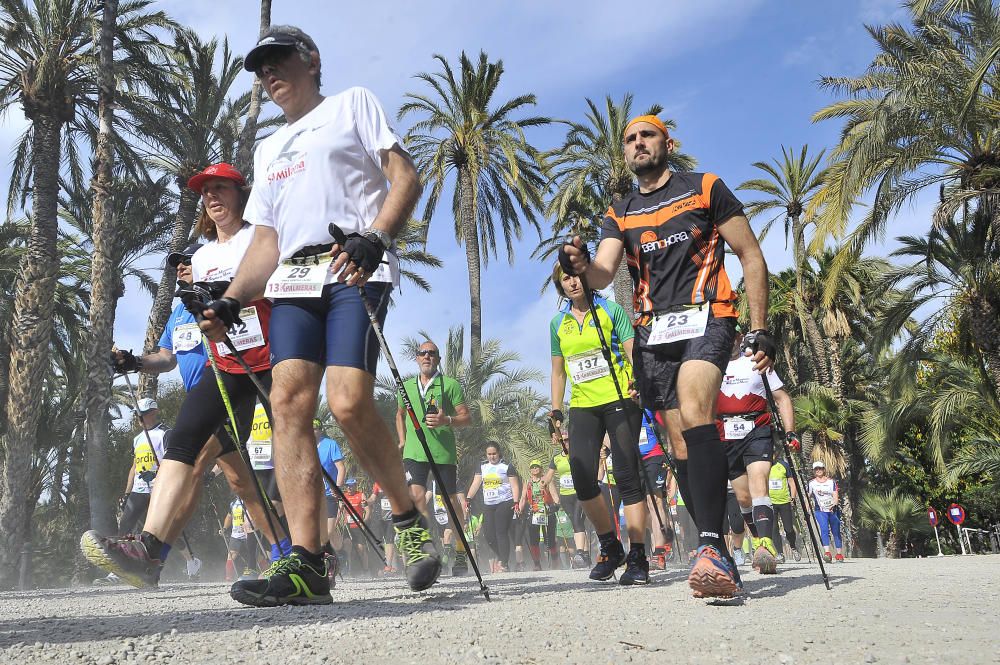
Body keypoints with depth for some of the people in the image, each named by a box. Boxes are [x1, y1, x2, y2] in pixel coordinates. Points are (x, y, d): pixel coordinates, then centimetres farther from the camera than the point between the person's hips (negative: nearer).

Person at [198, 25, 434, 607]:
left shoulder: (353, 103, 15)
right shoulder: (268, 150, 31)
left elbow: (406, 179, 2)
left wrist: (373, 237, -16)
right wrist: (230, 302, 10)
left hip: (355, 272, -6)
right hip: (293, 281, 6)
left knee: (348, 403, -23)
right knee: (289, 402, -13)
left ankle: (411, 522, -1)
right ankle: (306, 565, -15)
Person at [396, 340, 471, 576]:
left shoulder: (450, 385, 1)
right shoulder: (407, 386, 12)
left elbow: (467, 418, -2)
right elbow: (400, 414, 30)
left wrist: (446, 420, -21)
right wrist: (402, 440, 18)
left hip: (444, 452, -2)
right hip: (414, 451, 2)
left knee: (451, 500, 6)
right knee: (416, 496, -17)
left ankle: (460, 550, 24)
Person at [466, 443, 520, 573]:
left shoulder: (507, 466, 1)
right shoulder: (483, 466, 14)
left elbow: (515, 486, -4)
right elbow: (476, 484, 10)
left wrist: (516, 502, -16)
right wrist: (468, 499, -2)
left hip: (505, 503, -5)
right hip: (488, 505, 5)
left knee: (501, 533, -11)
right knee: (489, 535, -1)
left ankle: (504, 564, -7)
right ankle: (502, 557, 21)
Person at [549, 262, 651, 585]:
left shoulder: (612, 310, 5)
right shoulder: (558, 323, 16)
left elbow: (632, 352, -2)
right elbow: (558, 370, 21)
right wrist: (556, 409, 11)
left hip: (619, 400, -4)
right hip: (582, 405, 4)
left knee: (626, 476, -10)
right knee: (582, 479, -8)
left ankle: (637, 557, -7)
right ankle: (610, 547, 12)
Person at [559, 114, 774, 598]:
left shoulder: (705, 188, 8)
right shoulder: (619, 213, 17)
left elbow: (751, 257, 7)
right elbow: (603, 275, 1)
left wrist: (759, 330, -1)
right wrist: (581, 265, -24)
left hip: (705, 318, -4)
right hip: (652, 333, 4)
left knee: (694, 413, -30)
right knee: (682, 448, 1)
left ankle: (711, 546, -35)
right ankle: (721, 561, 9)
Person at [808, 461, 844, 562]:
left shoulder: (831, 481, 4)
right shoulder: (811, 483, 7)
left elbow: (836, 495, -5)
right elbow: (808, 497, 9)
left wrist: (834, 504, -24)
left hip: (833, 510, 1)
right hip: (820, 510, -1)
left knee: (836, 532, 5)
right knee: (824, 529, -20)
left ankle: (839, 555, 15)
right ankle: (827, 553, -28)